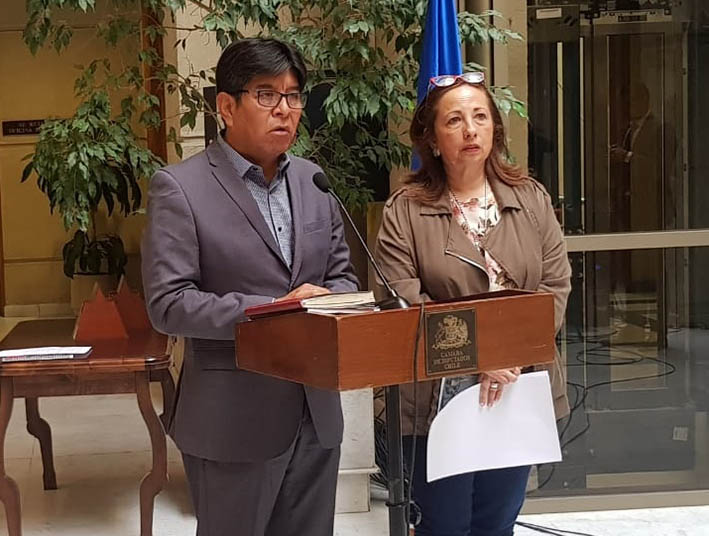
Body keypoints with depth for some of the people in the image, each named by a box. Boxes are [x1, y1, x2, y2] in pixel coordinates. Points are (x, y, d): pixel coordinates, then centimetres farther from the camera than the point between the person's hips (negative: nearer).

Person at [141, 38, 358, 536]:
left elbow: (341, 275, 14)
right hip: (233, 418, -5)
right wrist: (270, 310, -21)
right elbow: (168, 304, -14)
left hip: (317, 411, 5)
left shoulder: (313, 181, 9)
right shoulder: (179, 187, -9)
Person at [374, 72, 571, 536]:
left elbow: (556, 285, 1)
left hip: (519, 391, 3)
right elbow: (404, 302, -11)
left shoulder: (531, 199, 6)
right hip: (439, 397, -3)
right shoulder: (405, 211, -4)